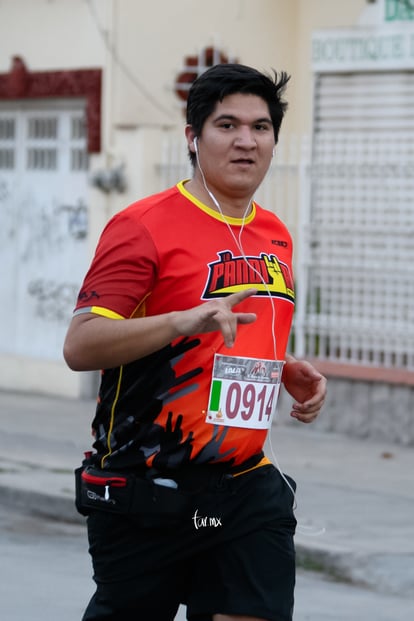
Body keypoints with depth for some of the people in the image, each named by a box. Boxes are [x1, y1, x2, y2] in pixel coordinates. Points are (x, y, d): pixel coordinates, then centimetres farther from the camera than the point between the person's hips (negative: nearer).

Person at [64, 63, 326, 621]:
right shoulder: (144, 226, -11)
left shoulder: (276, 237, 12)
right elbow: (79, 346, -19)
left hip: (246, 488, 5)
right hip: (145, 495, -5)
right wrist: (187, 319, -30)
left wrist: (294, 373, 7)